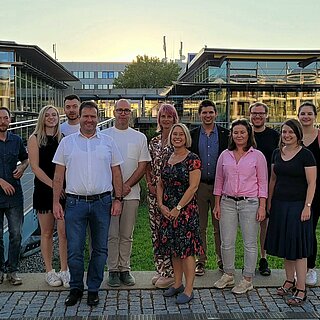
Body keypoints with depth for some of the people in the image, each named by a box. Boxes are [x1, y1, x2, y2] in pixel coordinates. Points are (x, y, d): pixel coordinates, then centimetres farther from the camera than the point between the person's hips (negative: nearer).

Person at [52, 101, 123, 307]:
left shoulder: (108, 142, 7)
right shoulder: (67, 142, 7)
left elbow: (116, 173, 8)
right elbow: (59, 175, 6)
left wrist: (118, 199, 1)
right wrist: (56, 202, 0)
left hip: (102, 202, 1)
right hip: (75, 202, 0)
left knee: (100, 249, 7)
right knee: (74, 249, 2)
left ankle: (93, 289, 22)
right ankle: (76, 288, 21)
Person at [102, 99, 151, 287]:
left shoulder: (140, 137, 8)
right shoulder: (104, 136, 4)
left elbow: (143, 166, 3)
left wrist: (127, 185, -10)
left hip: (131, 193, 1)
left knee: (127, 235, 8)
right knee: (112, 234, 1)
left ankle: (125, 269, 18)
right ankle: (113, 270, 12)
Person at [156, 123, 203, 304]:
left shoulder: (192, 159, -8)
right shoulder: (168, 159, 12)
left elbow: (193, 187, -14)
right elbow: (160, 184, 14)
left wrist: (178, 208, -15)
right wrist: (161, 205, -1)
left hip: (186, 210, -7)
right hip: (168, 211, 7)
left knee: (187, 249, -4)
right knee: (173, 248, 13)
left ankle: (189, 290, 5)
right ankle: (177, 284, 26)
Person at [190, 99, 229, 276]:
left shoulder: (225, 134, 3)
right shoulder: (192, 135, 6)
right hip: (199, 185, 1)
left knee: (220, 226, 7)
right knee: (200, 226, 7)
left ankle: (222, 259, 19)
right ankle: (200, 260, 17)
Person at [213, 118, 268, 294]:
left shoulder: (257, 156, 0)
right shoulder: (225, 155, 8)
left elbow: (263, 183, 0)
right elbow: (219, 181, 12)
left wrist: (262, 206, -6)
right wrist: (217, 204, 8)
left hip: (250, 203, -3)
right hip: (228, 202, 3)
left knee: (250, 243, 4)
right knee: (226, 242, 7)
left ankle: (247, 279, 17)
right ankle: (228, 275, 25)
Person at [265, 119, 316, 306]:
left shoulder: (306, 155, -9)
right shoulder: (277, 153, 9)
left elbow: (312, 183, -10)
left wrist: (307, 206, -15)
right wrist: (269, 201, 13)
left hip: (298, 205, -6)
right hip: (280, 204, 6)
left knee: (298, 248, -3)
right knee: (285, 244, 12)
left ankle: (301, 290, 5)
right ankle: (290, 281, 26)